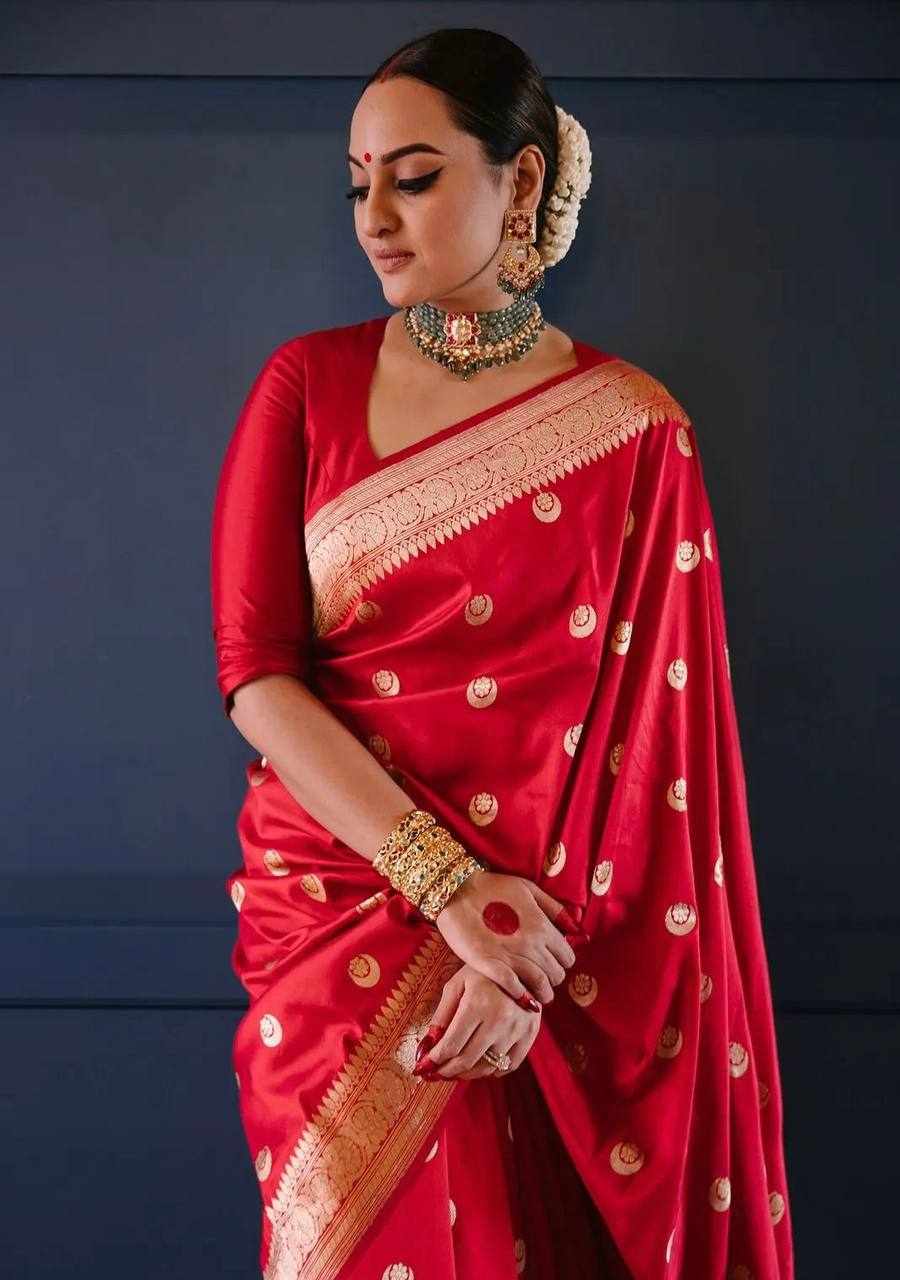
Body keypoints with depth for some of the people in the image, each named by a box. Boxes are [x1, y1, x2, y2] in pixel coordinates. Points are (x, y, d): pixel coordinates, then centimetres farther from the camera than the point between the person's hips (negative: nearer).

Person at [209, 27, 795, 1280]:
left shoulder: (633, 426, -4)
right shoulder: (308, 384, -1)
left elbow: (642, 728, -6)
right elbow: (252, 669, -9)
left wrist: (530, 935, -18)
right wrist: (452, 888, -17)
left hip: (555, 931, -1)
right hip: (329, 905, 1)